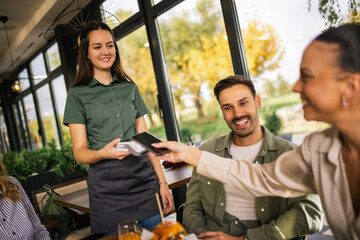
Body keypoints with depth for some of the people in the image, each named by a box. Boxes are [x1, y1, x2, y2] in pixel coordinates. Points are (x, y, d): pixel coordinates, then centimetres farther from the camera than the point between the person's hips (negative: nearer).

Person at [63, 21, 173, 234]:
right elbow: (79, 152, -2)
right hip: (107, 184, -2)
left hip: (144, 177, 3)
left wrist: (162, 181, 4)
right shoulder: (78, 95, 2)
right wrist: (103, 153, -24)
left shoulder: (130, 88, 11)